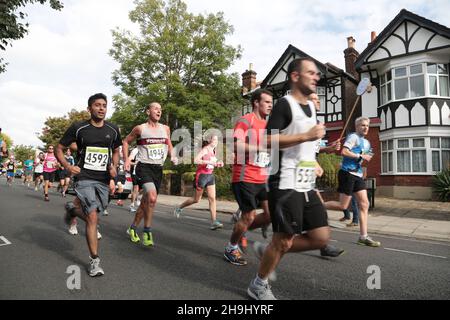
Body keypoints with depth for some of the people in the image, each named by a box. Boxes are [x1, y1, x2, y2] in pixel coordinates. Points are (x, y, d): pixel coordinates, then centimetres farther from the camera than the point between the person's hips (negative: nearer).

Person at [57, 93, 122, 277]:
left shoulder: (113, 130, 4)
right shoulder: (78, 128, -5)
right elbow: (59, 148, 4)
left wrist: (114, 166, 1)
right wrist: (67, 166, -14)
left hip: (103, 180, 4)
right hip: (84, 178, -4)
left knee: (91, 215, 14)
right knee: (92, 218, -10)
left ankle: (73, 208, 49)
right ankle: (94, 260, 5)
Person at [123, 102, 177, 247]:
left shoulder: (165, 129, 9)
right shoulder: (140, 128, -1)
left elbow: (169, 145, 22)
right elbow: (126, 142, 11)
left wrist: (172, 156, 1)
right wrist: (126, 160, 1)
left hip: (158, 169, 5)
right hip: (144, 167, -5)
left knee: (146, 201, 13)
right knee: (152, 198, -26)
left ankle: (133, 228, 34)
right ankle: (147, 231, -8)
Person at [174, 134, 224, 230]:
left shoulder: (213, 151, 11)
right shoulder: (205, 149, -13)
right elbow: (196, 160, -26)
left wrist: (217, 164, 5)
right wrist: (209, 161, -27)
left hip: (210, 176, 7)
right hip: (202, 175, -7)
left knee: (212, 198, -4)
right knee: (196, 199, 5)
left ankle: (214, 222, -4)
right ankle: (179, 208, 28)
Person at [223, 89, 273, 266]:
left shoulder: (268, 124, 17)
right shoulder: (246, 121, -8)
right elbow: (237, 146, -23)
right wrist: (264, 147, -23)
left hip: (263, 178, 8)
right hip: (245, 178, -8)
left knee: (271, 214, 1)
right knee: (249, 216, -2)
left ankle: (242, 230, 25)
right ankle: (231, 248, 22)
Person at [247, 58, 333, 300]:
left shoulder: (311, 107, 18)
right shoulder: (285, 104, -9)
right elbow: (268, 140, -20)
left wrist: (314, 163, 18)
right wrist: (306, 136, -22)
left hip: (306, 185, 9)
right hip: (285, 185, -8)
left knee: (321, 238, 8)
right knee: (283, 240, -1)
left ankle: (271, 252, 24)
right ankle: (258, 285, 23)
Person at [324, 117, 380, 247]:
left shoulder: (366, 142, 21)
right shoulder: (353, 137, -6)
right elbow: (344, 152, -20)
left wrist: (367, 159, 9)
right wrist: (361, 156, -17)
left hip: (358, 175, 9)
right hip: (347, 173, -9)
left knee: (364, 204, 2)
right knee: (343, 206, -8)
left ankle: (363, 237, 6)